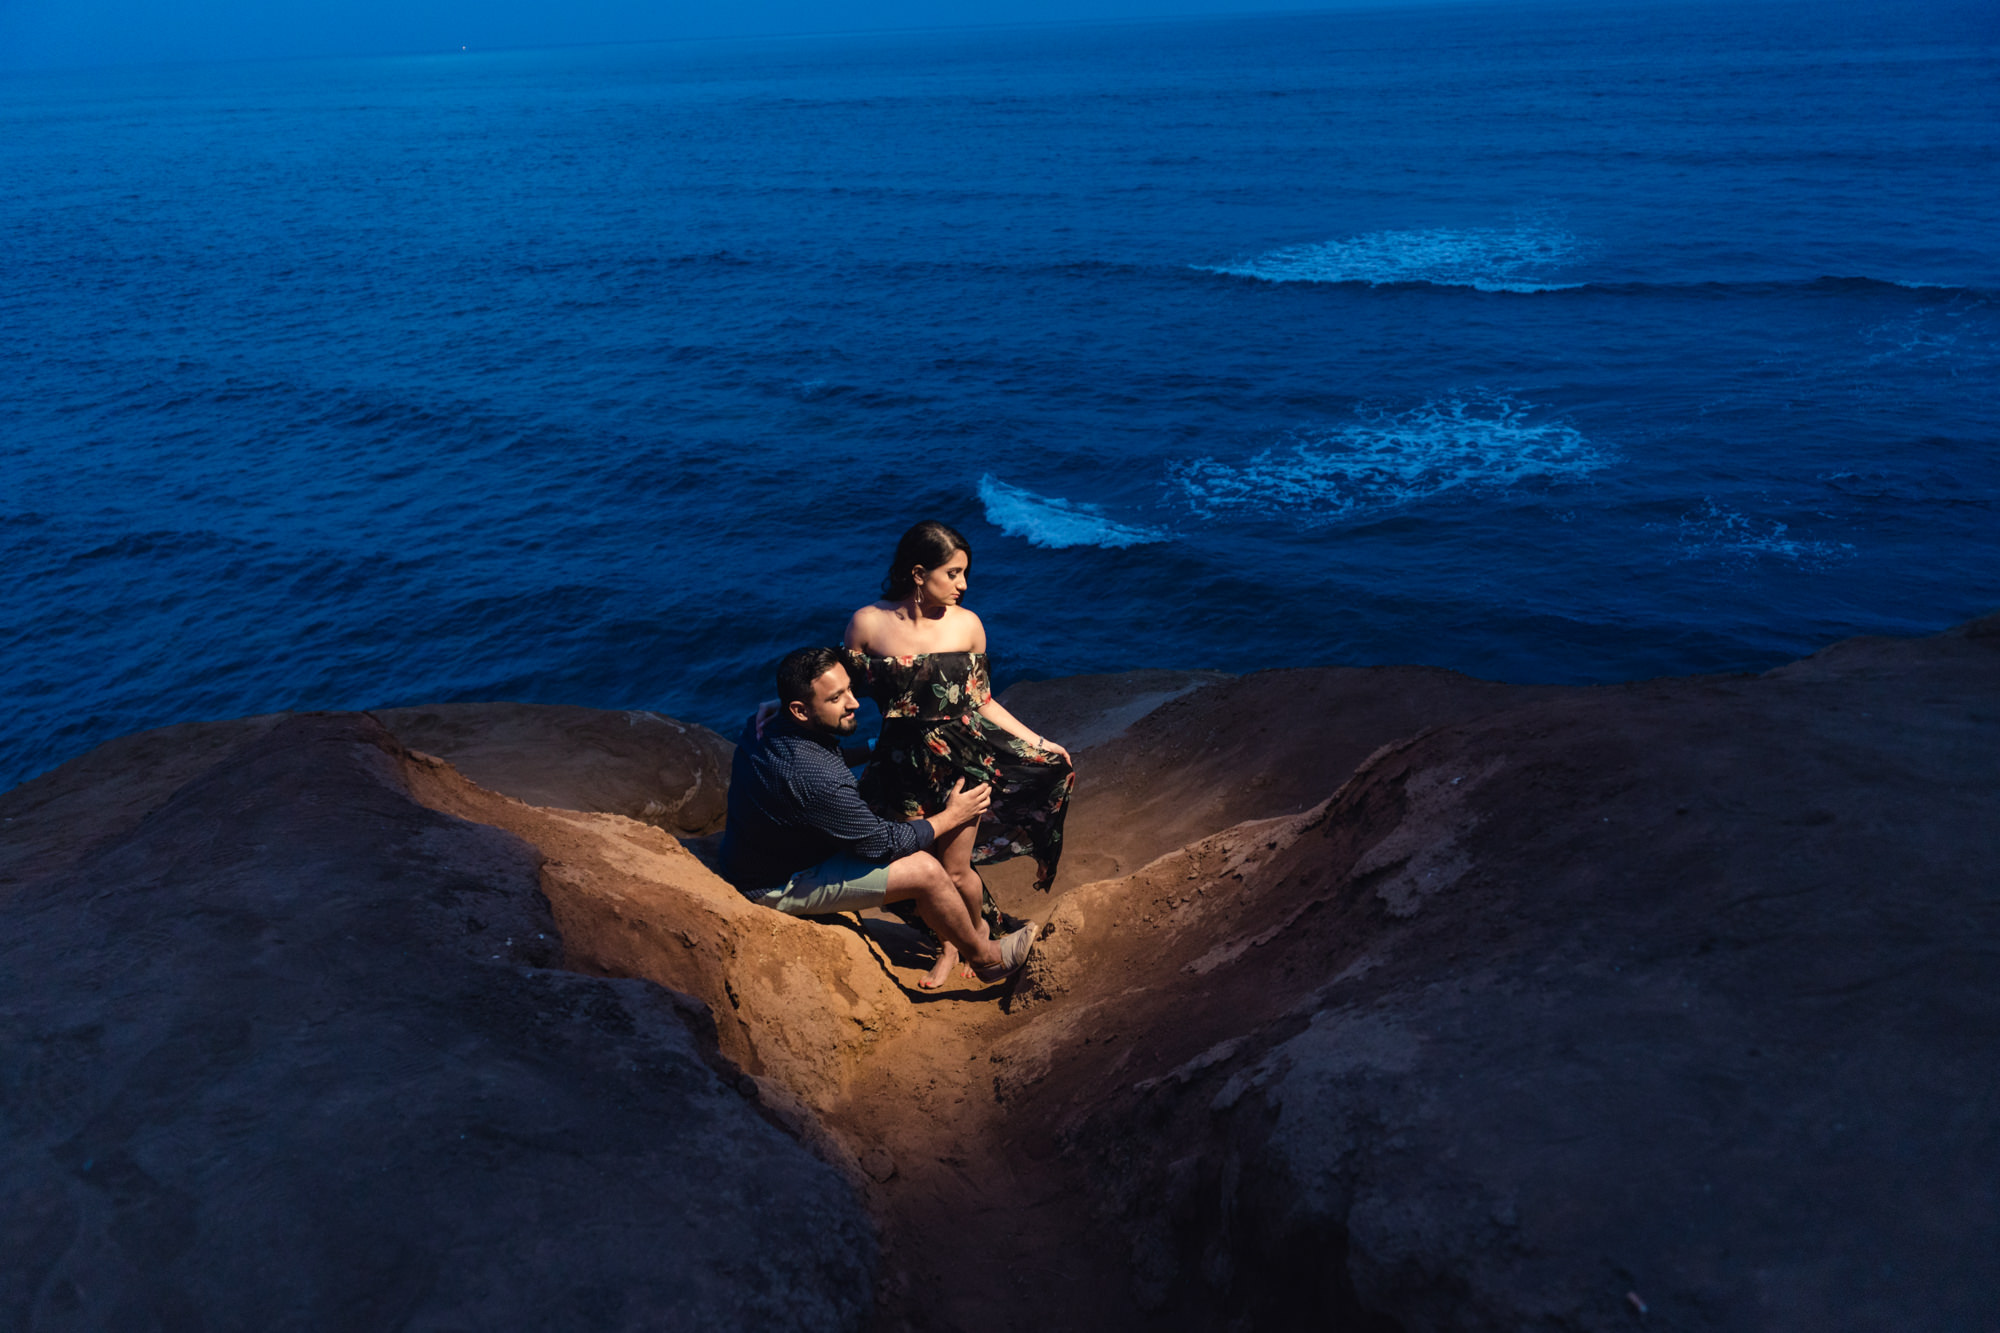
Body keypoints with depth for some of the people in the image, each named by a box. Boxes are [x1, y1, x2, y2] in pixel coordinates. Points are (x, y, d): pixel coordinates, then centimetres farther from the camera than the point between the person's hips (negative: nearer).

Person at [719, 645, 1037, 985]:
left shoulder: (768, 722, -9)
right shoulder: (816, 778, -36)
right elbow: (882, 844, -22)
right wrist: (951, 817, -9)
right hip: (779, 887, -10)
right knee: (926, 871, -15)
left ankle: (974, 927, 28)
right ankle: (985, 957, 12)